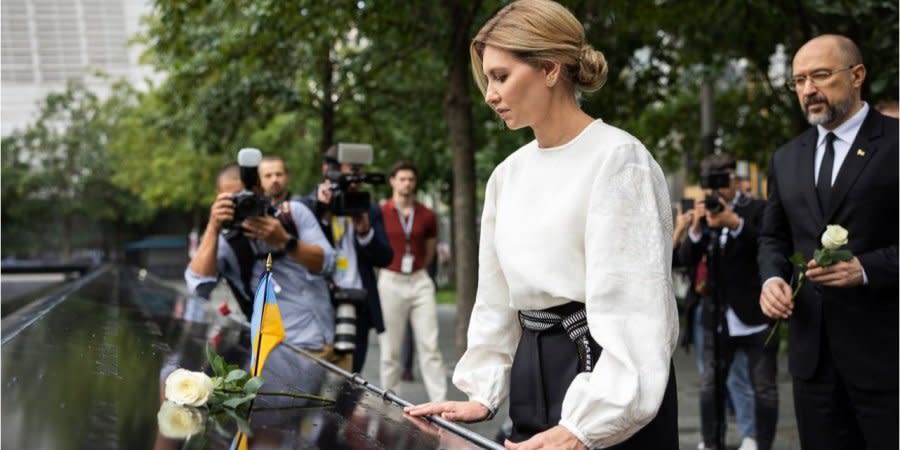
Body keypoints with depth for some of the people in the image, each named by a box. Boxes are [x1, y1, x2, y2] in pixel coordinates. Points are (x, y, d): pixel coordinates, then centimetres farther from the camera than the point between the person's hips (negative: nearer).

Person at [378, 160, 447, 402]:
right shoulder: (380, 213, -2)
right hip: (391, 282, -2)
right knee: (390, 349, 2)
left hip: (420, 282, 2)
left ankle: (440, 403, -3)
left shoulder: (427, 216, 6)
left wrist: (415, 270, 13)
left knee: (429, 346, -2)